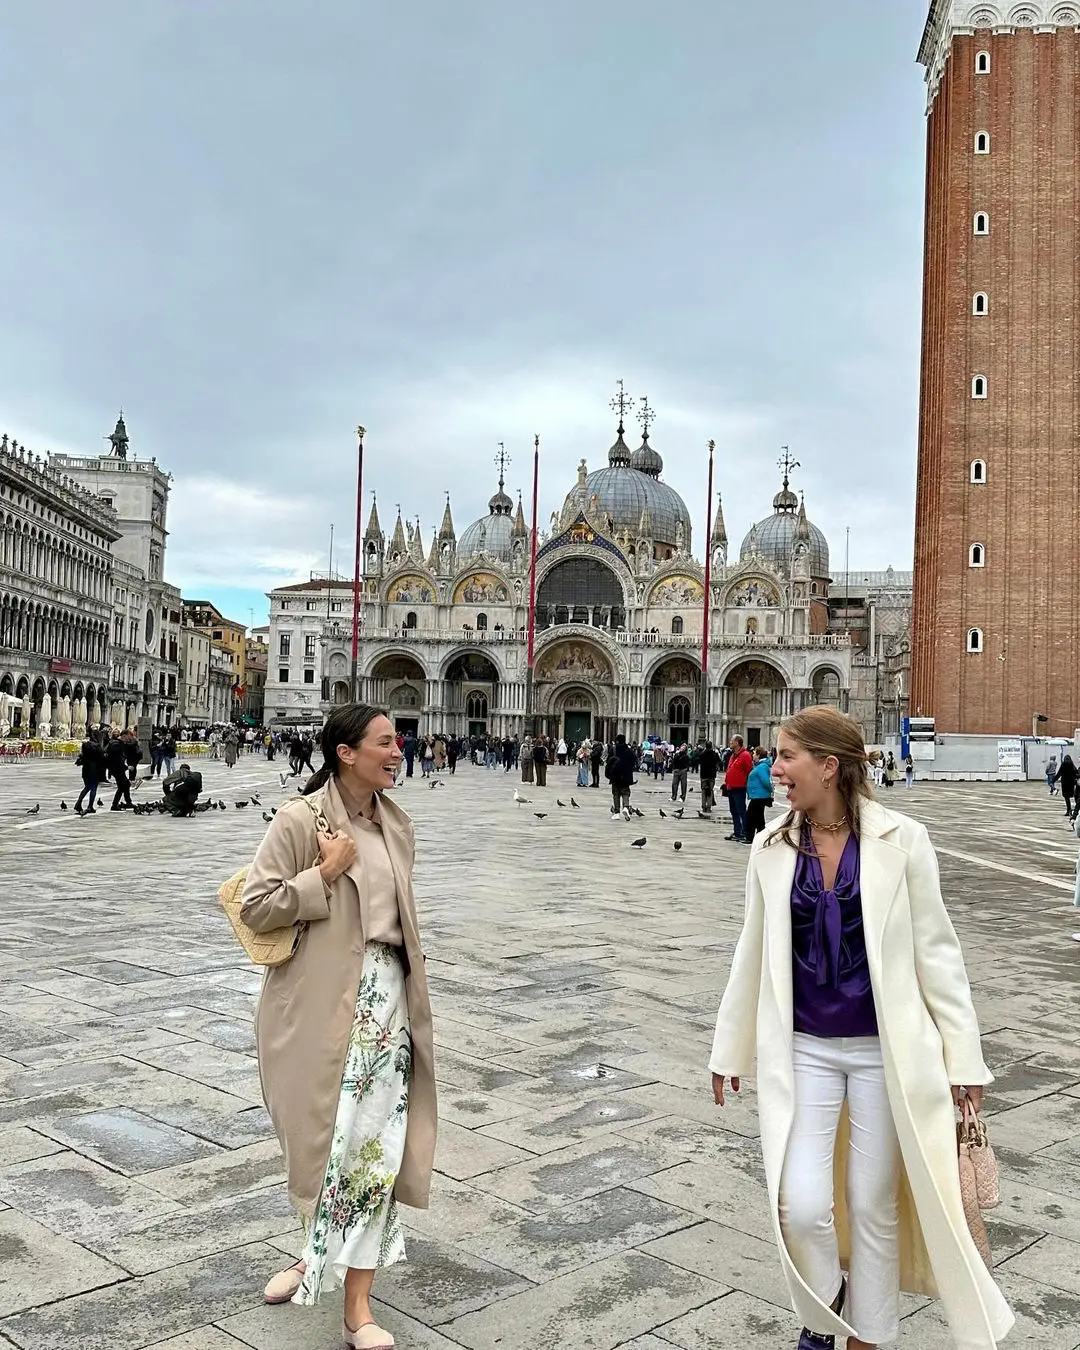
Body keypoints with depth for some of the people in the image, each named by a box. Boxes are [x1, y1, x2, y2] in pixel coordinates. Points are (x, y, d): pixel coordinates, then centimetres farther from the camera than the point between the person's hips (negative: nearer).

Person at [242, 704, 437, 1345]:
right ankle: (322, 1254, 32)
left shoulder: (397, 825, 7)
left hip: (385, 994, 5)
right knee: (324, 1137, 9)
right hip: (321, 1001, -4)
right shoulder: (301, 819, -11)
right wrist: (325, 874, -19)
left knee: (375, 1140, 3)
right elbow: (255, 906, -12)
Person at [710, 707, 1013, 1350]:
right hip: (804, 1049, 2)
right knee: (800, 1206, -6)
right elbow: (753, 955, 8)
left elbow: (936, 951, -4)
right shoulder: (773, 847, -2)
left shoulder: (901, 840, -10)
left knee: (874, 1205, 10)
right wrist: (730, 1050, 14)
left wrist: (964, 1056, -4)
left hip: (885, 1049, -2)